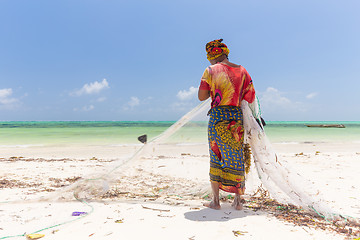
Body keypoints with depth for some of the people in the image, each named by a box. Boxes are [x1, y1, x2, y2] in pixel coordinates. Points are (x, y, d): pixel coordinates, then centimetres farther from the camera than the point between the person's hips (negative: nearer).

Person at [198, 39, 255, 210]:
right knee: (237, 159, 11)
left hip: (218, 116, -3)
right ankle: (238, 201, 18)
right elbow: (250, 98, 7)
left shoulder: (211, 71, -2)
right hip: (237, 117, 3)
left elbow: (201, 97, -3)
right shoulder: (242, 71, 9)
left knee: (216, 158, 8)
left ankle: (216, 201, 14)